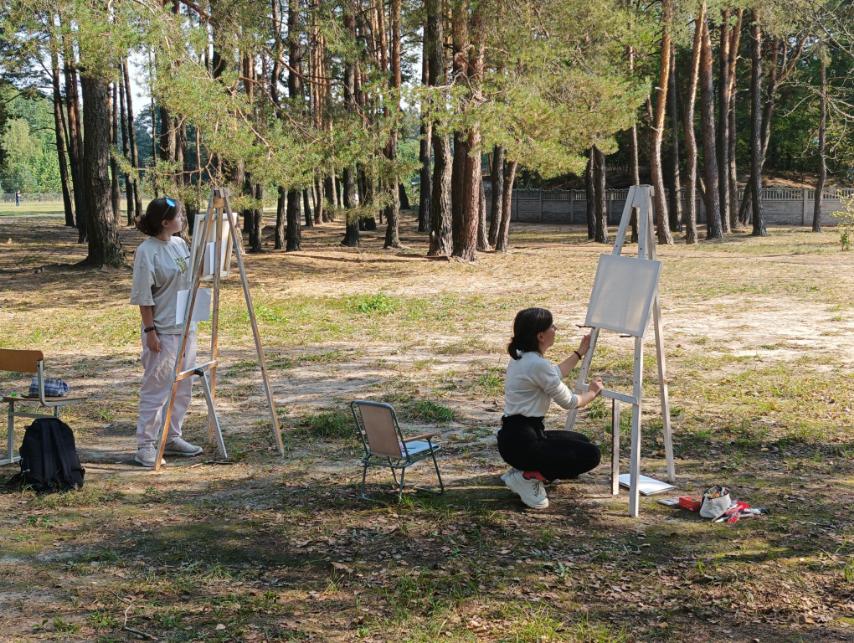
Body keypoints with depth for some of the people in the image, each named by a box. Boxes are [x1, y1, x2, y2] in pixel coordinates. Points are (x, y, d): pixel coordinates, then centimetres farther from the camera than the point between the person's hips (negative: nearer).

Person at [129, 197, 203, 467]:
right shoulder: (146, 251, -15)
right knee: (156, 388, -4)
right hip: (162, 331, -8)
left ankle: (173, 438, 24)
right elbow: (143, 297, -15)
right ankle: (145, 445, 4)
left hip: (186, 328, 8)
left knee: (183, 387, 13)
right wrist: (150, 331, -17)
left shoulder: (180, 244, 9)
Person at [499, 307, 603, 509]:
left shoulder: (521, 356, 8)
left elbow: (553, 375, 29)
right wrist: (592, 393, 11)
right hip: (520, 441, -10)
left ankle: (525, 470, 12)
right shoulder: (537, 364, -21)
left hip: (516, 435, 10)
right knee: (590, 454, -7)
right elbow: (569, 402, -9)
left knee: (581, 442, 23)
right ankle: (529, 476, -6)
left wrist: (580, 353, 32)